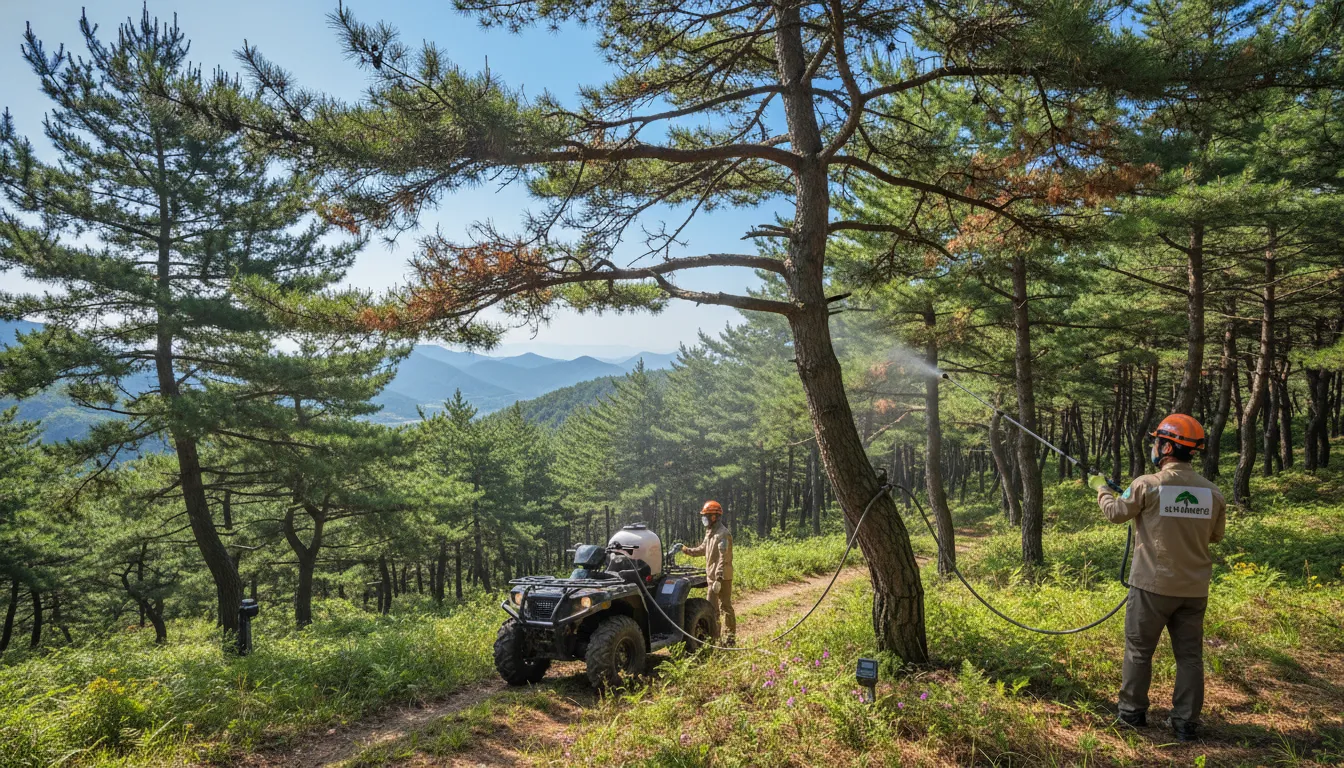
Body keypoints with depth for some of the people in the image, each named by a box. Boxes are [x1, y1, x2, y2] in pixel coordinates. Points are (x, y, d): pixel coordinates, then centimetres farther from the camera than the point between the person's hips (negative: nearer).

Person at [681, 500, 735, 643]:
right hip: (712, 577, 10)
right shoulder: (710, 532, 14)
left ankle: (730, 638, 2)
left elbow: (723, 558, -23)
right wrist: (686, 550, 14)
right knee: (712, 607, 15)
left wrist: (719, 579, -27)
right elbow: (703, 549, 25)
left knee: (725, 606, -4)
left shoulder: (723, 534, -18)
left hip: (722, 577, -10)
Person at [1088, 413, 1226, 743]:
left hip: (1153, 585, -3)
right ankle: (1187, 722, 18)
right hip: (1194, 588, 4)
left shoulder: (1147, 485, -14)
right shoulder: (1212, 492, -2)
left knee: (1139, 650, 11)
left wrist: (1100, 487, 19)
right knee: (1190, 655, 13)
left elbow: (1115, 513, 1)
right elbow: (1215, 535, 11)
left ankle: (1132, 711, 22)